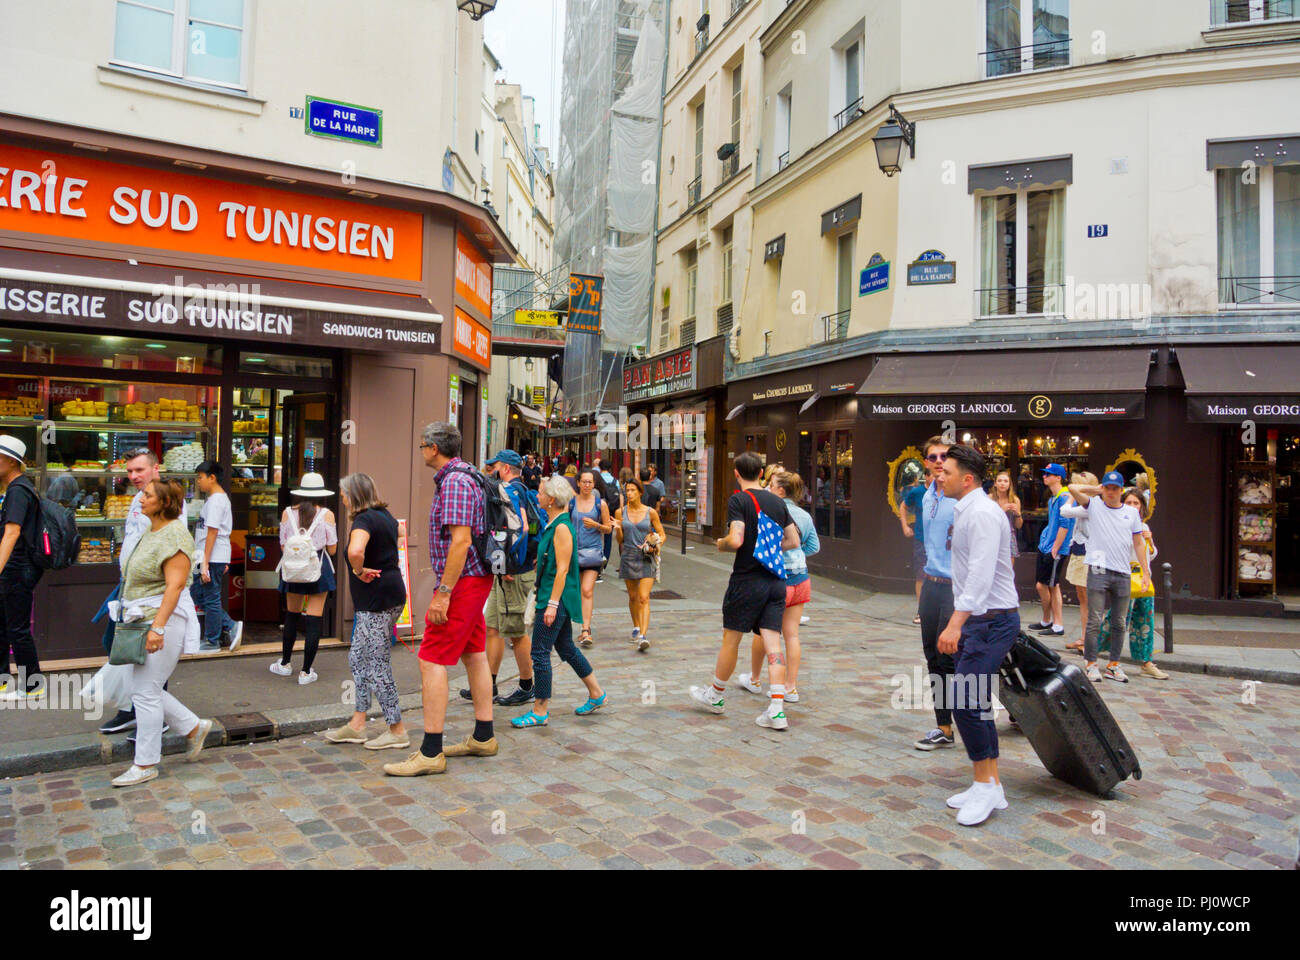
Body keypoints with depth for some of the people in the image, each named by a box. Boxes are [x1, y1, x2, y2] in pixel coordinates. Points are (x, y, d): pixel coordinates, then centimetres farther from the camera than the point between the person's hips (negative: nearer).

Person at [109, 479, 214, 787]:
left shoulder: (173, 536, -15)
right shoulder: (150, 533, 15)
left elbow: (175, 585, -22)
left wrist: (158, 627, -27)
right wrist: (132, 618, 22)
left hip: (163, 621, -10)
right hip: (143, 621, 10)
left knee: (146, 691, -3)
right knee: (144, 689, 12)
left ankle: (146, 765, 9)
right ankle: (195, 727, 26)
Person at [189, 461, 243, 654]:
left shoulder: (216, 500, -15)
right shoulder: (220, 498, 16)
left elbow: (212, 533, -19)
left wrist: (205, 563, -20)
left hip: (213, 558, -10)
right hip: (217, 558, 10)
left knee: (211, 599, 0)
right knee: (197, 594, 14)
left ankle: (211, 642, 11)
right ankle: (231, 626, 14)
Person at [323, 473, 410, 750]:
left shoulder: (364, 520, -16)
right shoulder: (385, 515, 13)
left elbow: (355, 551, -36)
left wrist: (359, 572, -18)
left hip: (376, 600, -10)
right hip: (392, 594, 10)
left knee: (377, 665, -3)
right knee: (358, 658, 17)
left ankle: (397, 730, 4)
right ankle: (357, 724, 23)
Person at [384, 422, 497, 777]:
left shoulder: (454, 482, -17)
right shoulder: (463, 477, 16)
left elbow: (461, 541, -26)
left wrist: (443, 593, -25)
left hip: (462, 581, -11)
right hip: (476, 577, 11)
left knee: (432, 660, -8)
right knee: (474, 655, 14)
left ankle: (430, 753, -5)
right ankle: (483, 737, 22)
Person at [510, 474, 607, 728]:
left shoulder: (562, 528, -17)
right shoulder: (554, 524, 12)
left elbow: (562, 569, -20)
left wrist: (552, 604, -21)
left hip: (557, 598, -10)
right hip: (551, 597, 10)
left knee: (540, 652, -5)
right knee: (566, 648, 17)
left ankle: (540, 711, 4)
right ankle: (596, 694, 28)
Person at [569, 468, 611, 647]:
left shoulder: (600, 503, 1)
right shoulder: (571, 502, 3)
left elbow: (608, 528, 6)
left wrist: (596, 525, -12)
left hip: (593, 550, -2)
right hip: (574, 549, 2)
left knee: (587, 590, -12)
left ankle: (586, 631, -12)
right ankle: (585, 628, 24)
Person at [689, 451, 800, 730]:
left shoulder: (739, 500, -9)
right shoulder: (778, 501, 9)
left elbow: (736, 540, -19)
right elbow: (793, 541, 12)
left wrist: (721, 543, 1)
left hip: (747, 579, -5)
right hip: (776, 580, 5)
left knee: (731, 639, 10)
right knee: (772, 644, 2)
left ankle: (715, 696, 26)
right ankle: (777, 710, -2)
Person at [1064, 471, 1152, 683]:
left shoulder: (1132, 512, 12)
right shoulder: (1094, 505, 4)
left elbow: (1139, 543, 14)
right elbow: (1074, 489, -9)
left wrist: (1146, 572, 10)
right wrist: (1097, 490, 5)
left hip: (1123, 574, 3)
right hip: (1099, 571, -3)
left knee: (1119, 623, 9)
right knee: (1094, 621, -5)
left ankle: (1114, 665, 18)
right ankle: (1091, 664, 3)